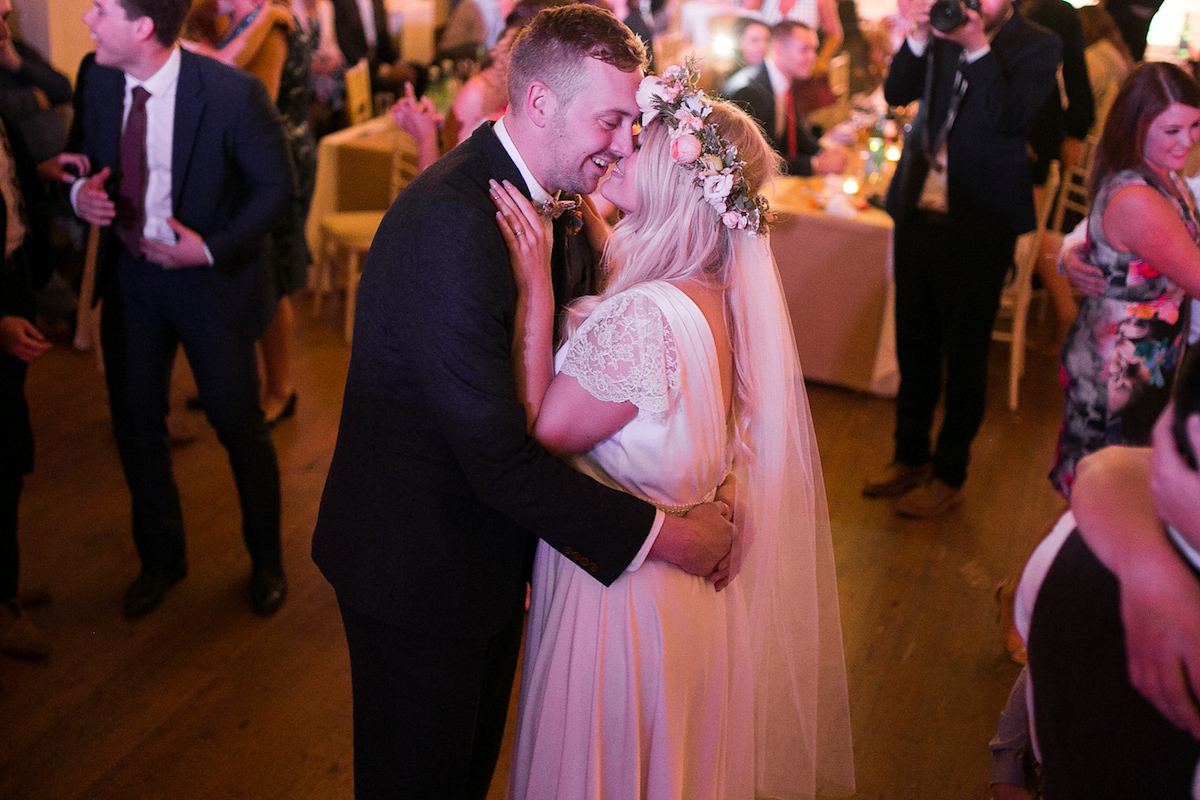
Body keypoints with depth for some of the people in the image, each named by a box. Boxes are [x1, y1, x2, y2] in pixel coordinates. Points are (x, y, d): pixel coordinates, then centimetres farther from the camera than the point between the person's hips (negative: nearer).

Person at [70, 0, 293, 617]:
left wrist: (214, 248, -19)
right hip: (129, 274, 5)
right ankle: (161, 557, 38)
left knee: (238, 425, 8)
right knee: (134, 422, 14)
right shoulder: (98, 80, -5)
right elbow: (91, 160, 10)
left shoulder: (232, 93, -21)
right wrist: (83, 192, -13)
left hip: (209, 275, -4)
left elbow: (275, 184, -11)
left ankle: (266, 558, 33)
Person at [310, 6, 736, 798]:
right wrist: (660, 534, -24)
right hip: (418, 565, -8)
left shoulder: (555, 203, -1)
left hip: (489, 549, 8)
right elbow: (498, 456, -32)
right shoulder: (452, 225, -31)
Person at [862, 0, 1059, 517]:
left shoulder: (1038, 46, -5)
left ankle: (949, 477, 20)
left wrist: (977, 47, -23)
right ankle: (910, 458, 31)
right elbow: (896, 94, 0)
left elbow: (1009, 117, -18)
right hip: (919, 213, 5)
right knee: (914, 345, 15)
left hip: (979, 226, -5)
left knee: (964, 355, 6)